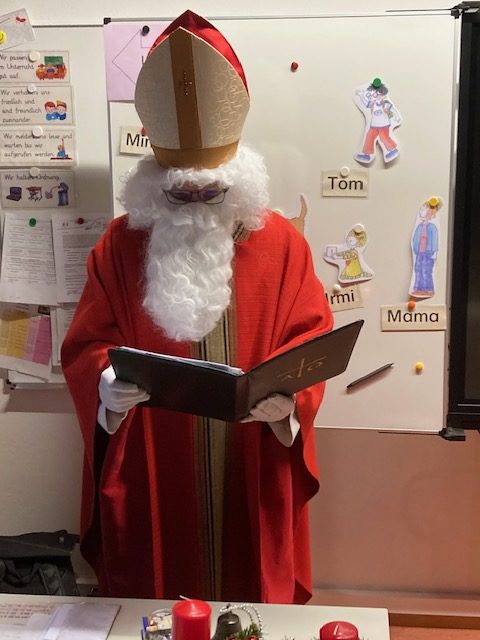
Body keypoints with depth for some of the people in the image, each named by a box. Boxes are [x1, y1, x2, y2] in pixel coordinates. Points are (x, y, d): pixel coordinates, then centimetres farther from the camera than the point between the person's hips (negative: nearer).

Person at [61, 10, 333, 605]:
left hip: (253, 475, 0)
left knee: (253, 594, 14)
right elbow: (85, 346, 1)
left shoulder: (282, 244, 0)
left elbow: (312, 342, -1)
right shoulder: (121, 245, 1)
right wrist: (107, 386, -20)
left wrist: (288, 396, -20)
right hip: (152, 476, 1)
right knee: (156, 607, 13)